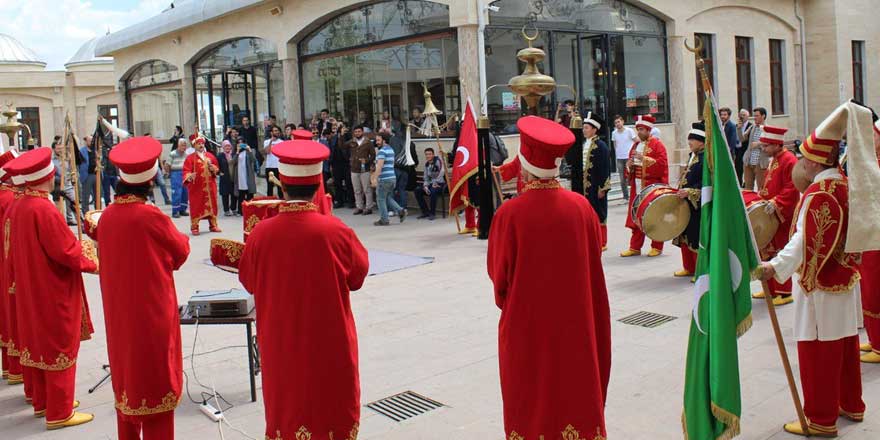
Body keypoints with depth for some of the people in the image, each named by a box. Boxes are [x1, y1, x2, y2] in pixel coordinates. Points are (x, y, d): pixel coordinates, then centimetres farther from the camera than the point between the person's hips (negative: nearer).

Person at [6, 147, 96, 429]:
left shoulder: (19, 207, 4)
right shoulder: (44, 209, -23)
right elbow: (67, 250, -23)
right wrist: (92, 264, -8)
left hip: (31, 290, 9)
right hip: (55, 291, -9)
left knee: (39, 342, 18)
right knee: (59, 347, 1)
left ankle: (42, 402, 31)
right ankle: (59, 413, 8)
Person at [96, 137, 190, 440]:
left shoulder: (106, 216, -2)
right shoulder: (151, 216, -19)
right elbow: (181, 252, -4)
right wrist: (181, 238, 15)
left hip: (119, 312, 6)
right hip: (152, 311, -6)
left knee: (127, 374, 18)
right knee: (155, 378, 5)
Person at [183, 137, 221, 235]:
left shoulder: (210, 156, 10)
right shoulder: (190, 158, -2)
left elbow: (217, 168, 14)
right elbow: (186, 171, -9)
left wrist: (213, 168, -8)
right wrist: (189, 176, -30)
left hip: (210, 185, 4)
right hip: (196, 186, -4)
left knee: (211, 204, 9)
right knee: (196, 205, -2)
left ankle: (213, 225, 19)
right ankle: (194, 227, 6)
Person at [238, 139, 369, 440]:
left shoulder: (261, 234, -14)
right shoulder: (337, 232, -18)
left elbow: (249, 281, 4)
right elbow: (359, 274, 0)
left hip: (280, 348, 2)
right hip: (330, 347, -1)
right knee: (332, 415, 15)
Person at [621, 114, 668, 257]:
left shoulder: (657, 144, -5)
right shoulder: (635, 145, 16)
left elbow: (662, 164, -15)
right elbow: (630, 165, 23)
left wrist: (644, 158, -22)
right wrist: (629, 165, 0)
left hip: (653, 188, -6)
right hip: (637, 187, 6)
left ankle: (657, 247, 10)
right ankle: (635, 247, 11)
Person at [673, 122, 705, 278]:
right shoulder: (693, 155, 13)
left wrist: (690, 191, -26)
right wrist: (682, 191, 14)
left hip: (699, 205, -9)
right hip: (686, 203, 9)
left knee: (698, 238, -2)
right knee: (686, 235, 14)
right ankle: (689, 268, 25)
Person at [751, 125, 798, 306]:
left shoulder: (789, 160, -15)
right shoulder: (774, 160, 15)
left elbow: (792, 189, -22)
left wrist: (776, 203, -28)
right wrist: (762, 198, 10)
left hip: (783, 216, -9)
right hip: (770, 215, 9)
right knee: (767, 252, 14)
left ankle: (785, 293, 5)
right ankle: (771, 289, 24)